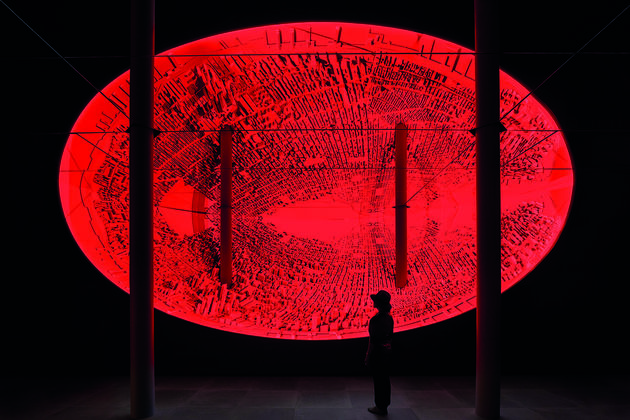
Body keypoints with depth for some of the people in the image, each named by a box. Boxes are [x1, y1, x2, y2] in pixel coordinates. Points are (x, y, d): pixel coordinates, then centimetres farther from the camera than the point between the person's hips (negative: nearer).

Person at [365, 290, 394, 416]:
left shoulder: (376, 319, -22)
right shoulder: (389, 318, 3)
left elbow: (373, 340, -20)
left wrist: (367, 356, -13)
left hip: (378, 352, -8)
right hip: (387, 351, 8)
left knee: (378, 380, 4)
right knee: (385, 379, 17)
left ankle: (380, 407, 16)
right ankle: (385, 404, 29)